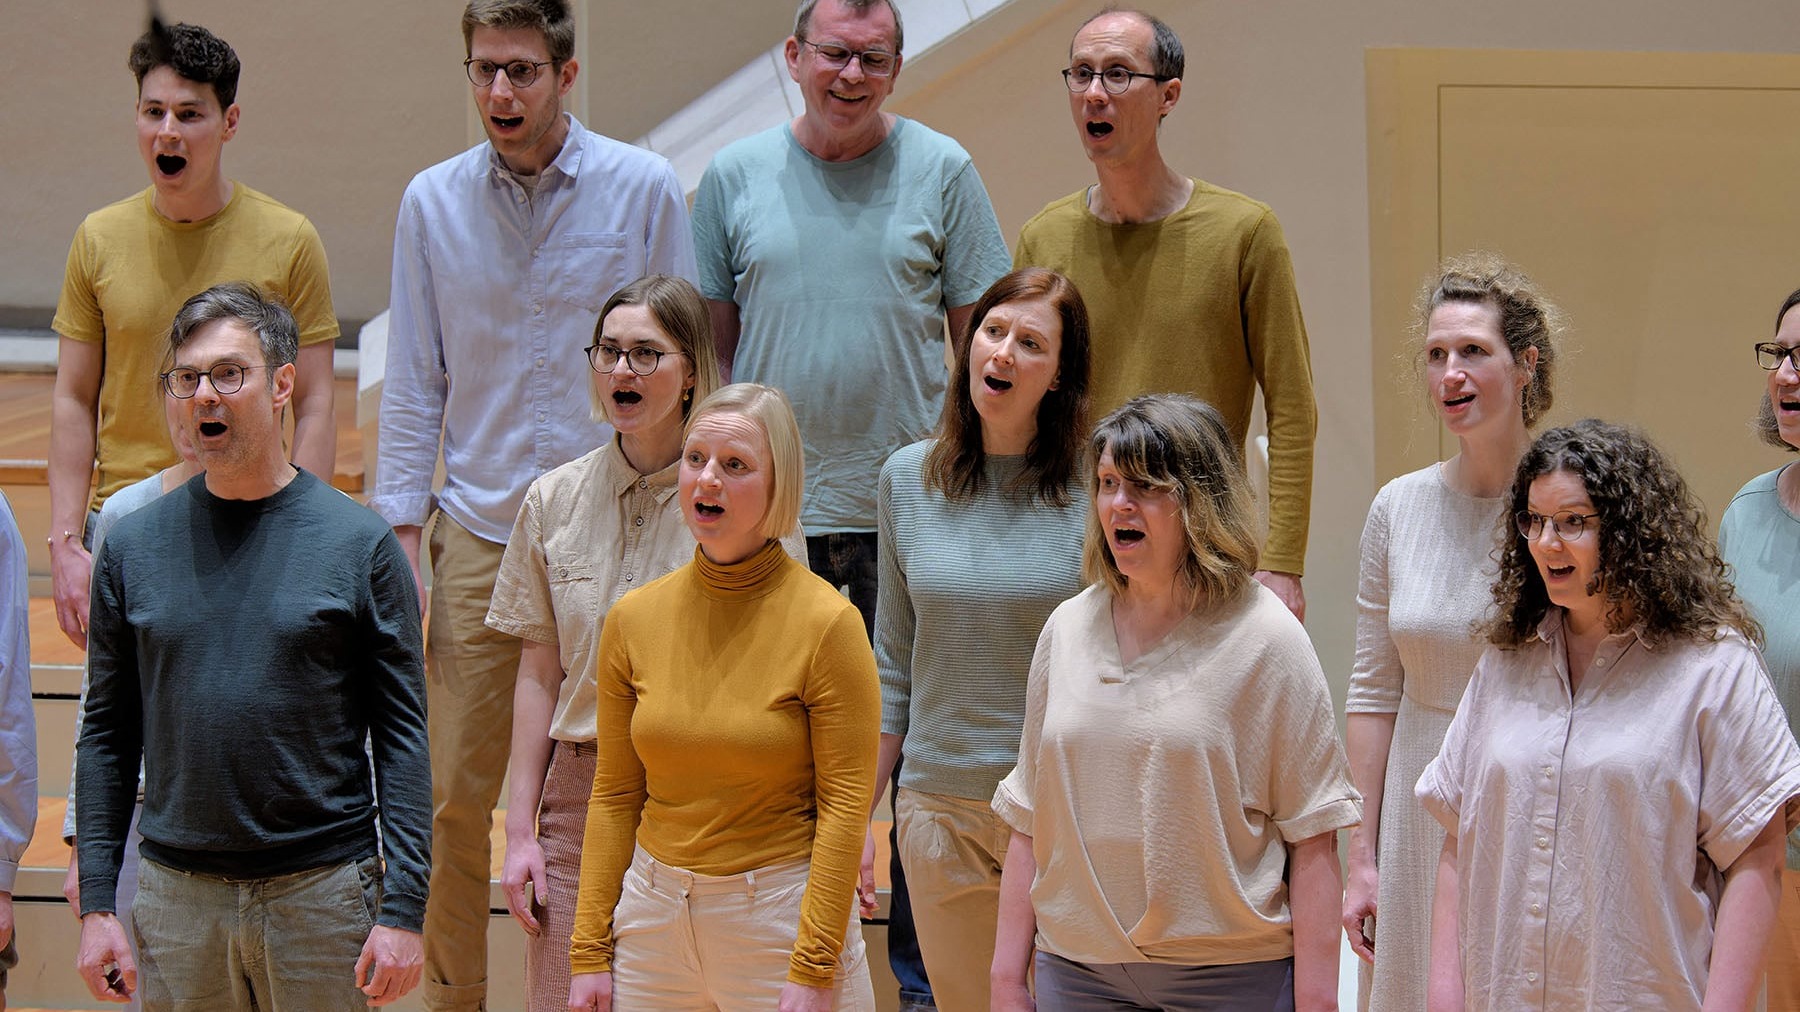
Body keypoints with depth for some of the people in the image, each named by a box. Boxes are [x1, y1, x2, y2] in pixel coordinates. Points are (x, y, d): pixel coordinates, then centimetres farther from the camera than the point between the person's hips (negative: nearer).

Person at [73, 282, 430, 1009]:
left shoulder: (360, 543, -2)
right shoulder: (133, 546, 5)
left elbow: (403, 736, -3)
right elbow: (106, 736, 7)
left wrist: (402, 911, -8)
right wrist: (97, 905, 1)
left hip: (324, 894, -2)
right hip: (176, 895, 2)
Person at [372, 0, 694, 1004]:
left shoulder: (645, 189, -1)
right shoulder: (434, 202, 5)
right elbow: (414, 386, 9)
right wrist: (402, 538, 2)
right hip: (478, 534, 1)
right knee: (456, 795, 1)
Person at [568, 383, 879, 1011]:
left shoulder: (827, 621, -10)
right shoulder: (633, 620, 2)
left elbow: (845, 803, -11)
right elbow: (614, 796, 6)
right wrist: (589, 953, 2)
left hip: (782, 913, -4)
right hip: (654, 909, 4)